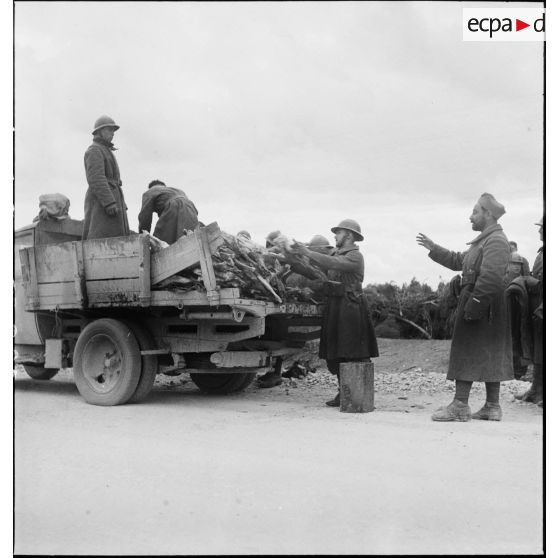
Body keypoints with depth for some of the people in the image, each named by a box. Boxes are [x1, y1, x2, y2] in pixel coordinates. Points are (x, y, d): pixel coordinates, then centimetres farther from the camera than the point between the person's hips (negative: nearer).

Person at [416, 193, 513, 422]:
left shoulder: (496, 241, -14)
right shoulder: (484, 240, 19)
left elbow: (490, 278, -24)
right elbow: (458, 261, 24)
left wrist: (473, 304, -27)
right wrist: (432, 248, 21)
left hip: (483, 306, -10)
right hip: (478, 304, 10)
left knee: (467, 352, -8)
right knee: (489, 355, 11)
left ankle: (460, 406, -6)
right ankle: (492, 406, 16)